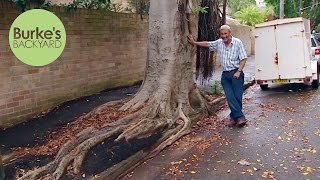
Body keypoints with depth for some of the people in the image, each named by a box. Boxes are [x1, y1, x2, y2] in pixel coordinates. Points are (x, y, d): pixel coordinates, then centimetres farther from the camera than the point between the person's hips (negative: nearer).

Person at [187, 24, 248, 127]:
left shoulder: (237, 42, -4)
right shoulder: (219, 43, 9)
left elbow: (243, 58, -5)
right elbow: (207, 44, 22)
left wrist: (239, 71, -14)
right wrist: (194, 43, 19)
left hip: (236, 73, -4)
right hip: (225, 74, 4)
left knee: (237, 96, -4)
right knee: (230, 97, -6)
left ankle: (234, 117, 7)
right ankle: (240, 117, -4)